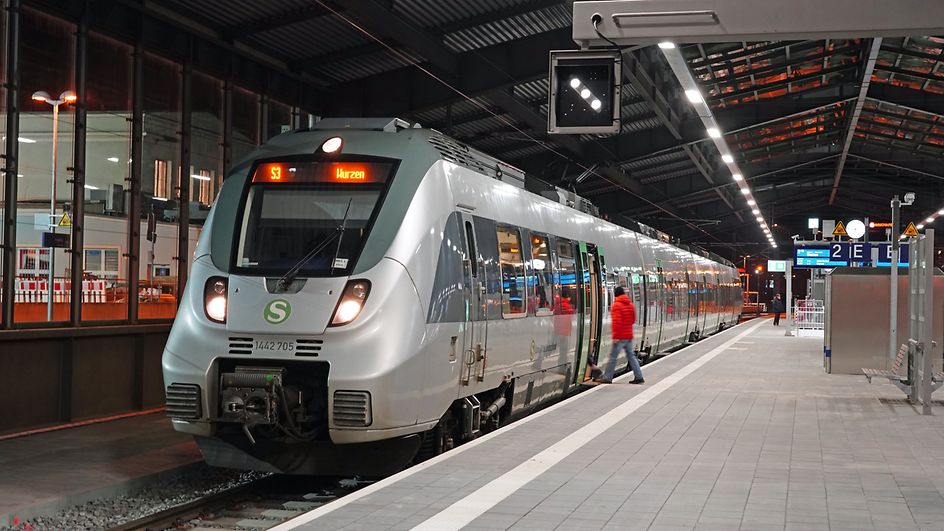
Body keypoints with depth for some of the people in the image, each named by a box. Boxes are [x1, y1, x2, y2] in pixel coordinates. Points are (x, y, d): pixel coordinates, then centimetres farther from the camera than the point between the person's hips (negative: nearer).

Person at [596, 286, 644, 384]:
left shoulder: (617, 305, -13)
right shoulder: (630, 304, 12)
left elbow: (616, 321, -20)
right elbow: (633, 319, 21)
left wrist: (615, 336, -19)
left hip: (620, 336, -8)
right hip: (629, 335, 8)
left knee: (613, 356, -2)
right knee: (631, 356, 11)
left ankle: (607, 378, 1)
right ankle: (639, 377, 8)